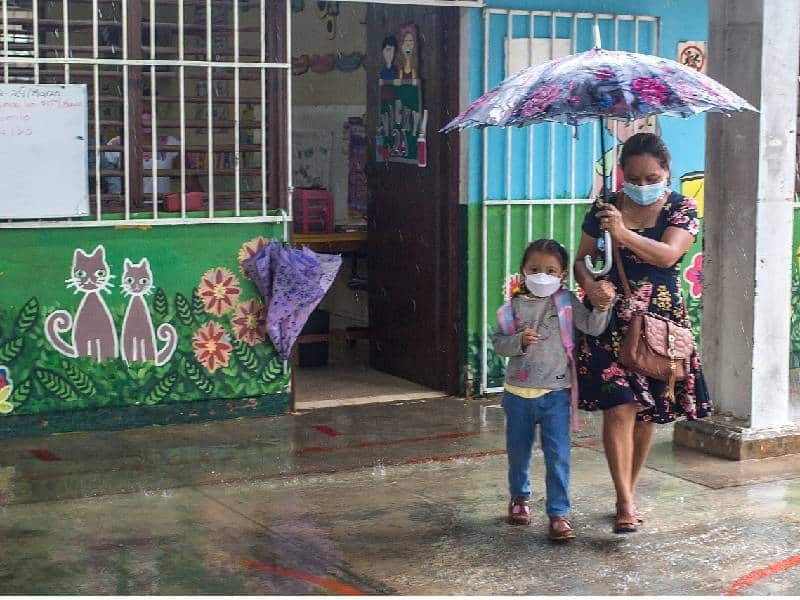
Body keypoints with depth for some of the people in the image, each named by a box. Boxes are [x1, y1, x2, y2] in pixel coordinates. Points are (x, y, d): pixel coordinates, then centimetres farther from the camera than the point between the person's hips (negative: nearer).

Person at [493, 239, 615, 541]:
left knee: (558, 455, -7)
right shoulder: (514, 307, -1)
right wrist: (519, 340, -19)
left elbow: (592, 327, -6)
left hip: (555, 393, -2)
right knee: (518, 451, 16)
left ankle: (559, 514, -1)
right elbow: (498, 343, -1)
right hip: (519, 392, 2)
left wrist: (602, 308, -23)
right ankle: (520, 498, 40)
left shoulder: (566, 303, -1)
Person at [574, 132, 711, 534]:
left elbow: (668, 255, -17)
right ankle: (625, 504, -10)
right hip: (611, 321, -1)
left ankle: (629, 492, 25)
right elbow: (582, 259, 5)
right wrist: (589, 284, -18)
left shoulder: (681, 209, -1)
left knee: (646, 412, 8)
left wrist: (624, 234, -32)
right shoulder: (605, 208, 3)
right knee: (619, 408, -13)